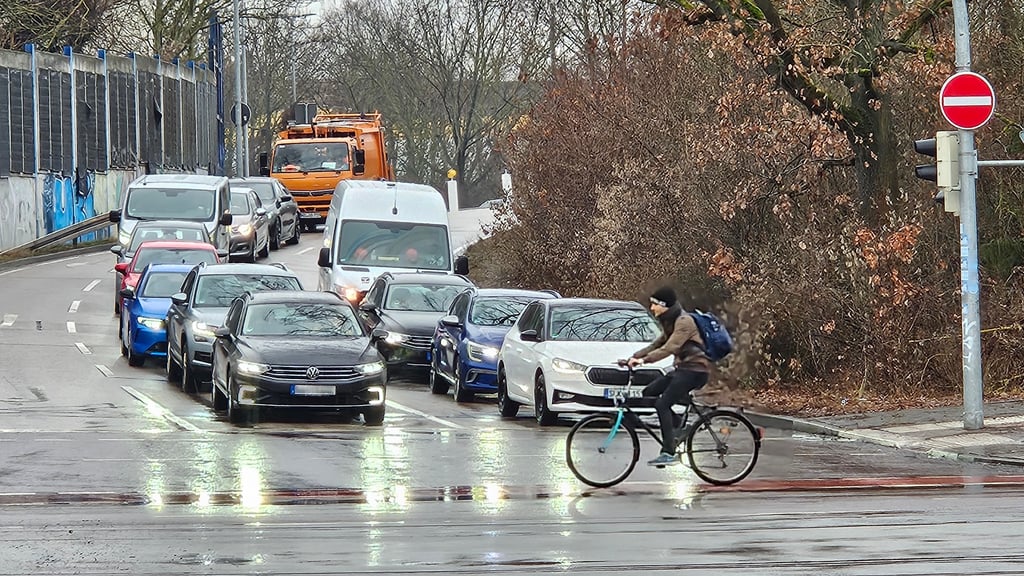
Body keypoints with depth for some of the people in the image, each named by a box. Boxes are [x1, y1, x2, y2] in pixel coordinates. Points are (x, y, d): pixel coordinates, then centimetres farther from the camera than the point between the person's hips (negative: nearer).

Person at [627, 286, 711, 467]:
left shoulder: (684, 322, -16)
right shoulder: (670, 322, 15)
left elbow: (669, 348, -26)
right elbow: (657, 344, 16)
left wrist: (644, 360, -31)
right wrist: (635, 357, 4)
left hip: (694, 370, -10)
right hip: (682, 368, 10)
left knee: (662, 404, -18)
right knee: (649, 393, 4)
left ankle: (668, 453, -20)